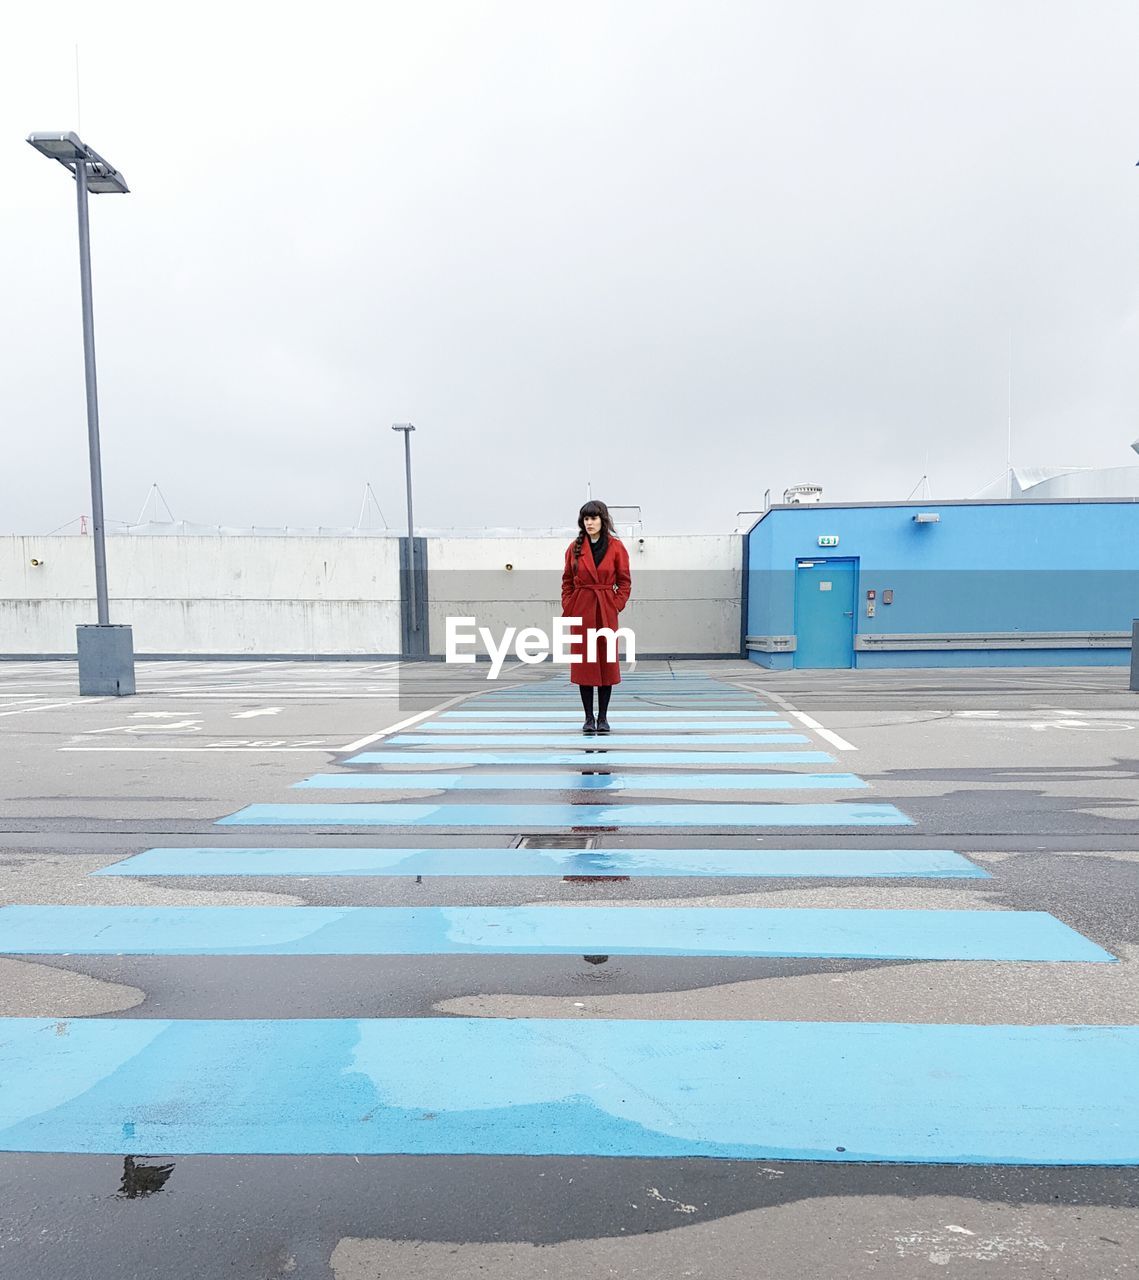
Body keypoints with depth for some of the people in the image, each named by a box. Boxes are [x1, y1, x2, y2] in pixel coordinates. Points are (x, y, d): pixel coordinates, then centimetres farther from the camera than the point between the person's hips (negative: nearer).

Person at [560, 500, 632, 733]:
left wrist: (616, 606, -6)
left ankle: (603, 717, 14)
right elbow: (567, 582, 10)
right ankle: (589, 718, 12)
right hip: (581, 611, 1)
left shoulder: (616, 547, 0)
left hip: (606, 611, -1)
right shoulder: (575, 547, 5)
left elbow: (625, 582, 4)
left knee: (607, 663, 3)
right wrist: (568, 608, 1)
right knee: (583, 663, 2)